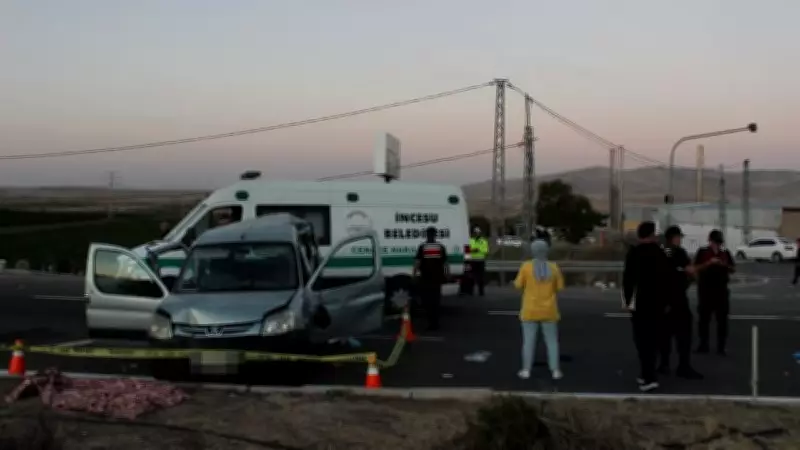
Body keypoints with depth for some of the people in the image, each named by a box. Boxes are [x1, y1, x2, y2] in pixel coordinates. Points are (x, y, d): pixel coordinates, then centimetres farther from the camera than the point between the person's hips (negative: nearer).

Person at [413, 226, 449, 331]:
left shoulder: (422, 247, -1)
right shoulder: (441, 247, 7)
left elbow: (417, 262, -5)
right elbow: (445, 262, 10)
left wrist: (414, 274, 0)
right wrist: (446, 274, 18)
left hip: (425, 278, -3)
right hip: (437, 277, 3)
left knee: (426, 300, 1)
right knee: (436, 300, 7)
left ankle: (432, 322, -9)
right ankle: (435, 323, 8)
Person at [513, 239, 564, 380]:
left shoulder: (526, 266, -10)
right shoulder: (553, 267, -5)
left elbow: (519, 285, -3)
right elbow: (559, 287, 3)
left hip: (530, 311, -1)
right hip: (549, 311, 1)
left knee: (529, 341, 6)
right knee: (552, 341, 10)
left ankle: (526, 370, 8)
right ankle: (555, 371, 10)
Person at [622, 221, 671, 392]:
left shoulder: (634, 252, -9)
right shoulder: (661, 253, 7)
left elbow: (628, 278, -12)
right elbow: (666, 279, 10)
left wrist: (627, 300, -3)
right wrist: (665, 301, 17)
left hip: (640, 303, -5)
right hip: (657, 303, 5)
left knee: (642, 339, -5)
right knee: (652, 339, 13)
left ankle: (649, 377, -14)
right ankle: (647, 374, 20)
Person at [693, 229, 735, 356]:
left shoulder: (725, 252, 8)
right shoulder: (702, 252, -1)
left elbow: (733, 269, 10)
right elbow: (696, 268, -8)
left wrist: (725, 265, -11)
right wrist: (709, 263, -21)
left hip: (721, 289, 2)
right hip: (705, 289, -2)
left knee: (722, 319, 1)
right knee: (704, 318, 2)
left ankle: (721, 347, 6)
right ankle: (703, 345, 11)